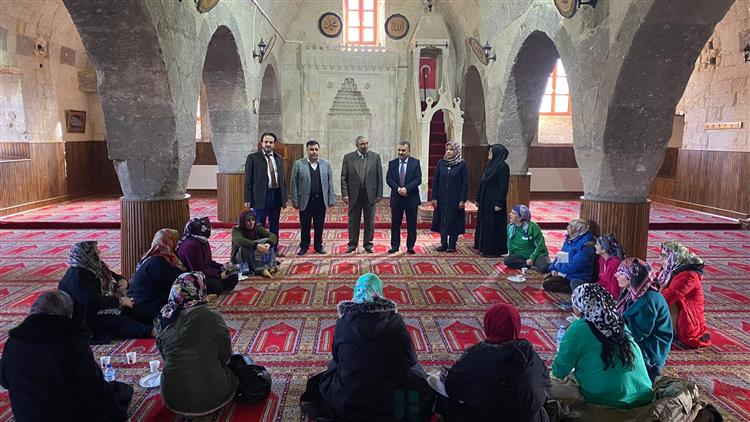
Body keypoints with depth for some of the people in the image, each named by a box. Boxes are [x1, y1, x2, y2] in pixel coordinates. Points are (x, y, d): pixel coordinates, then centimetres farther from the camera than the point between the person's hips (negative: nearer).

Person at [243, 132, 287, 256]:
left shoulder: (279, 158, 12)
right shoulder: (253, 157, -2)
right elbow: (248, 180, -4)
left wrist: (284, 198, 10)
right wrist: (247, 199, -10)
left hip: (276, 195, 5)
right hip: (261, 196, -4)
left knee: (274, 225, 12)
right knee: (259, 225, 2)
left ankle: (274, 249, 23)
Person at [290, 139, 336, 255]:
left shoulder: (326, 164, 5)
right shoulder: (298, 164, -2)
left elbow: (330, 183, 6)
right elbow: (294, 184, -2)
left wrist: (331, 199, 1)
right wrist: (295, 201, -5)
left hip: (321, 201, 2)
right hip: (305, 201, -1)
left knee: (319, 226, 9)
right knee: (305, 226, 8)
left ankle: (318, 246, 23)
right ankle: (304, 247, 21)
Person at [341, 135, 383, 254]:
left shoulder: (375, 157, 2)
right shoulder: (348, 158, 1)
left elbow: (379, 177, 2)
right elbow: (344, 178, 0)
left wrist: (379, 194, -2)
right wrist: (345, 194, -8)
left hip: (370, 194, 0)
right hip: (354, 194, 0)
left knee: (369, 221, 7)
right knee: (353, 221, 8)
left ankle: (368, 244, 19)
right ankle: (352, 244, 20)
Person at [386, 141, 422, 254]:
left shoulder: (415, 162, -1)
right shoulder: (392, 163, 5)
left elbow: (418, 179, -9)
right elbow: (388, 179, -2)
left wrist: (406, 188, -20)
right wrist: (398, 189, -17)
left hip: (411, 198, -2)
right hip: (396, 198, 2)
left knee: (411, 224, 4)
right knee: (395, 223, 7)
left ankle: (410, 247, 13)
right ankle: (395, 246, 16)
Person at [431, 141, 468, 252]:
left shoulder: (462, 164, -5)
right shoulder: (441, 163, 3)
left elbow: (465, 183, -6)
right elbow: (435, 181, 5)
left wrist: (463, 200, -11)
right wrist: (434, 198, -1)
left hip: (455, 198, -3)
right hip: (442, 198, 3)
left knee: (454, 221, 4)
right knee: (442, 221, 6)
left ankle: (452, 245, 13)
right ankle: (443, 244, 16)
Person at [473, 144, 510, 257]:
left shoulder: (503, 167, -13)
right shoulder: (490, 165, 13)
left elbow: (503, 186, -17)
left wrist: (499, 203, -21)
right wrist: (478, 199, 15)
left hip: (494, 200, -9)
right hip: (485, 200, 9)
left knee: (493, 225, -3)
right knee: (484, 223, 12)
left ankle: (494, 250, 6)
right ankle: (485, 248, 21)